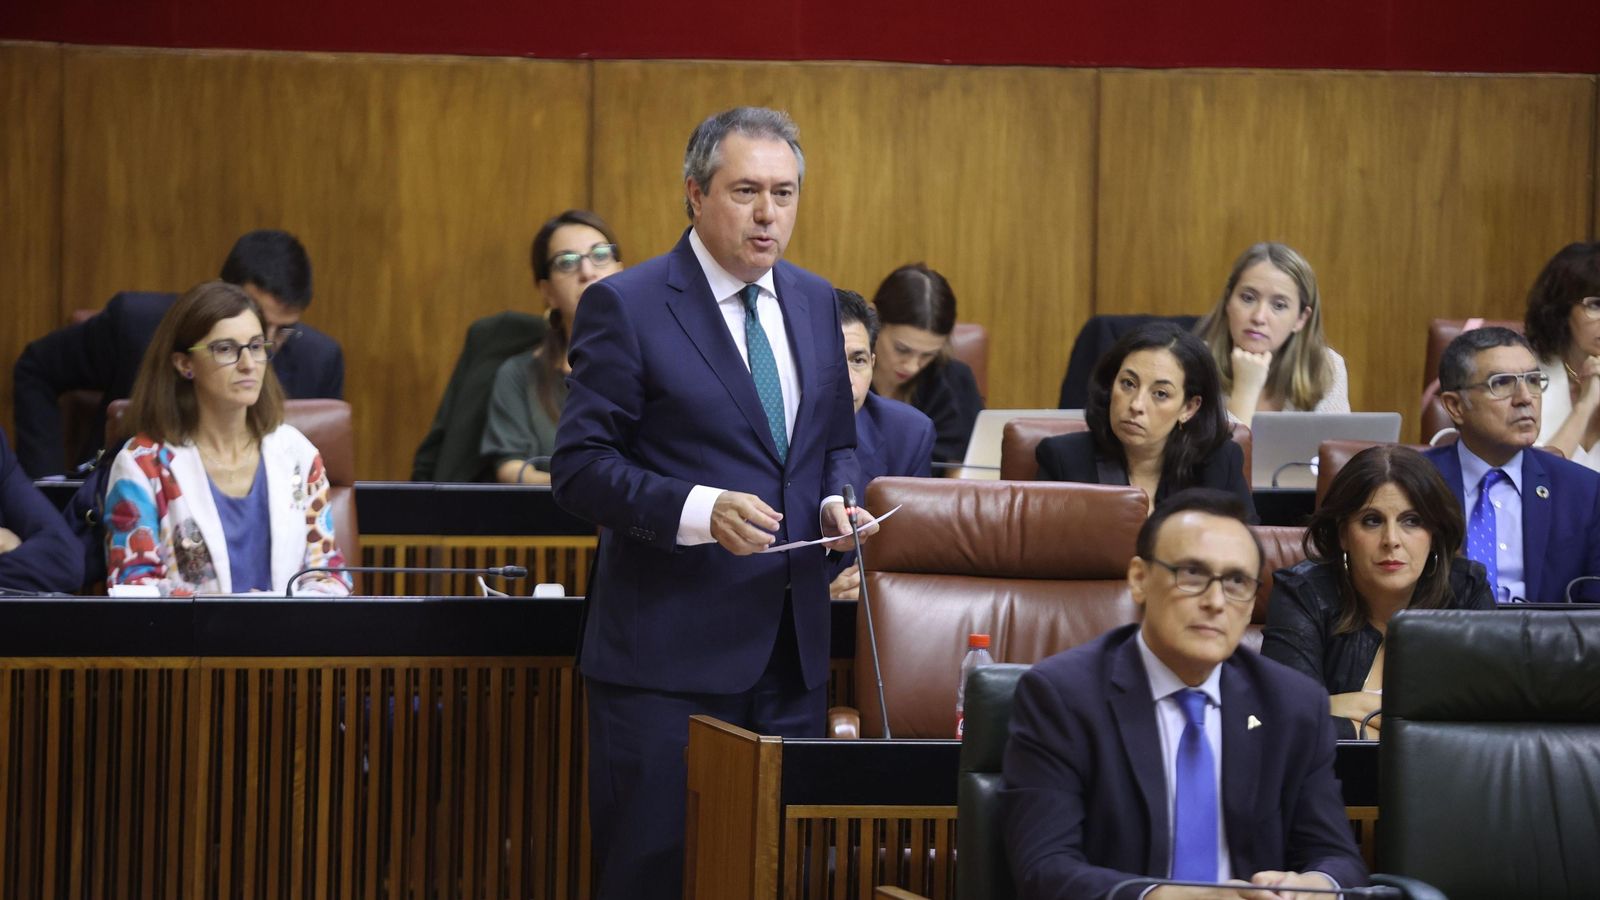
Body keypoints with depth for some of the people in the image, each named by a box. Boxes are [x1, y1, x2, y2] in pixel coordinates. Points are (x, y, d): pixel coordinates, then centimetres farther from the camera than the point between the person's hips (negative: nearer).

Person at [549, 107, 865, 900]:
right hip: (670, 651, -6)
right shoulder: (625, 307, -8)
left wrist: (836, 500, -1)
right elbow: (579, 468, -11)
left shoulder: (814, 302, 12)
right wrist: (698, 510, -25)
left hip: (791, 651, 6)